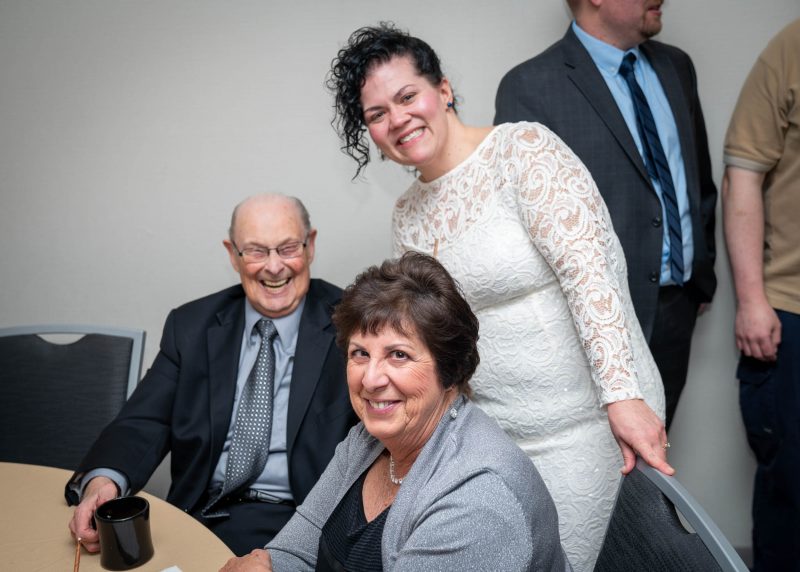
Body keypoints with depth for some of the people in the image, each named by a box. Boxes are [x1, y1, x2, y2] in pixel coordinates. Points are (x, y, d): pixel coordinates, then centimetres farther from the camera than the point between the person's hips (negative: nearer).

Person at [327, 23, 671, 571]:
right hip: (486, 428, 6)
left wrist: (623, 394, -27)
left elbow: (587, 267, -20)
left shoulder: (523, 150, -11)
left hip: (580, 421, -6)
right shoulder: (408, 214, 10)